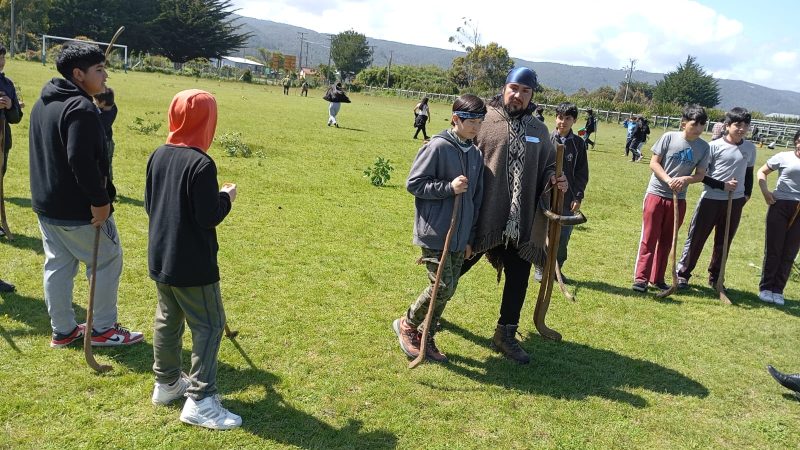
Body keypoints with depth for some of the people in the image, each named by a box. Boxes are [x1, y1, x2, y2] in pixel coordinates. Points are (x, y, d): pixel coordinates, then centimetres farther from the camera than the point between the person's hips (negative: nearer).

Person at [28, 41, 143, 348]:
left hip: (46, 204, 9)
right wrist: (100, 200, -23)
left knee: (57, 266, 15)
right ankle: (104, 329, 16)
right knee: (107, 261, 6)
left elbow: (44, 152, 18)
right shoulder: (81, 107, -21)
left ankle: (62, 330, 25)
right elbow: (81, 160, -30)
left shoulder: (43, 103, 11)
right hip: (78, 209, -9)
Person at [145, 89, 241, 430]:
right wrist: (227, 197, -4)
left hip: (160, 258, 8)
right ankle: (200, 402, 3)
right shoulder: (201, 164, -21)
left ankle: (167, 383, 35)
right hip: (192, 265, -8)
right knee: (209, 326, 2)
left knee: (167, 320, 20)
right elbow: (208, 217, -21)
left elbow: (149, 204, 10)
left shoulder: (159, 155, 3)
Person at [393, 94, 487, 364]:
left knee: (449, 289, 9)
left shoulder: (476, 154, 10)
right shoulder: (438, 146, -10)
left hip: (460, 237, 7)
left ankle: (426, 337, 25)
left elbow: (476, 198, 15)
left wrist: (470, 237, 14)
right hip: (434, 233, -7)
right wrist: (449, 187, -20)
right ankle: (407, 324, 15)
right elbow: (413, 183, -10)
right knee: (442, 287, -9)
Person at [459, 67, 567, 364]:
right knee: (454, 268, 11)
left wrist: (555, 181, -3)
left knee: (519, 276, 9)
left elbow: (547, 168, 19)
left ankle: (506, 334, 27)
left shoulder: (539, 131, 11)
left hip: (520, 222, 4)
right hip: (481, 217, -4)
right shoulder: (484, 120, -5)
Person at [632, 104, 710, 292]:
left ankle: (657, 278, 21)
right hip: (656, 194, -3)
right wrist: (668, 180, -20)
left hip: (678, 199, 3)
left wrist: (685, 179, -19)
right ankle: (641, 278, 1)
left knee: (666, 241, 11)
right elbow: (654, 163, -6)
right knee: (649, 238, -2)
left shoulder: (703, 147, 1)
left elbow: (700, 175, 2)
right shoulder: (669, 137, -7)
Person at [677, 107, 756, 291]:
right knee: (696, 238, 1)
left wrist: (747, 194, 9)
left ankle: (715, 278, 25)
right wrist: (722, 185, -16)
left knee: (723, 242, 13)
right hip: (711, 199, -4)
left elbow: (749, 173, 19)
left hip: (735, 202, 4)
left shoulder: (750, 148, 5)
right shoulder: (714, 146, -9)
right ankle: (683, 274, 13)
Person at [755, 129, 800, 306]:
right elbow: (762, 172, 9)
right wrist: (765, 191, -6)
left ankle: (778, 290, 15)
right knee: (773, 249, 4)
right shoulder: (784, 157, 0)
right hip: (780, 205, -2)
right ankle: (765, 288, 14)